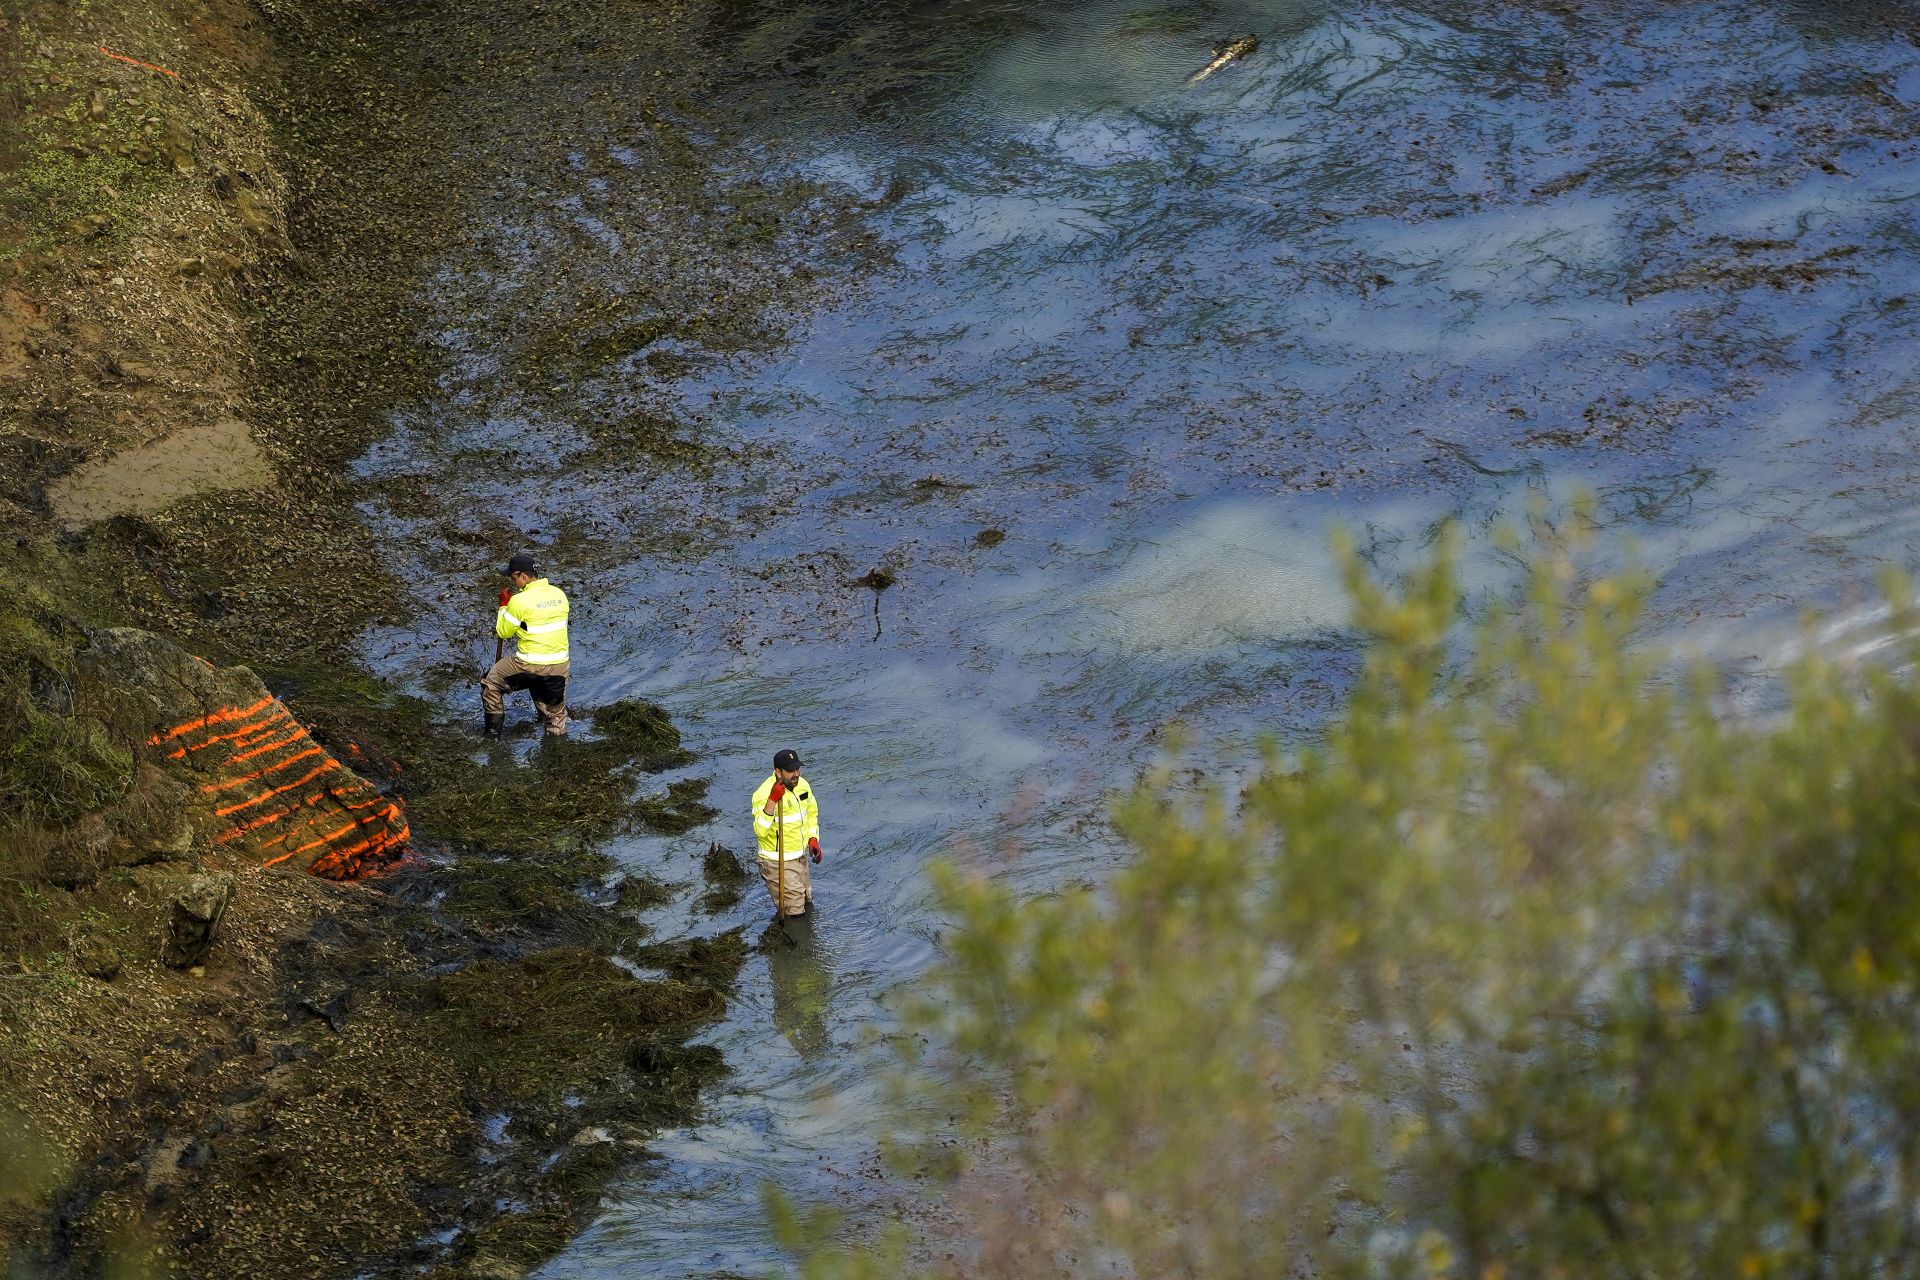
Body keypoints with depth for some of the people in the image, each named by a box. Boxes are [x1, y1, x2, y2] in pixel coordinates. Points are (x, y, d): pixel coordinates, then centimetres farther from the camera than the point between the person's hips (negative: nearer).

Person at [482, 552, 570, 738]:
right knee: (555, 709, 21)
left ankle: (494, 729, 25)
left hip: (530, 665, -5)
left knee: (490, 682, 19)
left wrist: (504, 605, 9)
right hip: (560, 665, 5)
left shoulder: (520, 601, -17)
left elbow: (503, 632, -5)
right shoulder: (559, 594, 1)